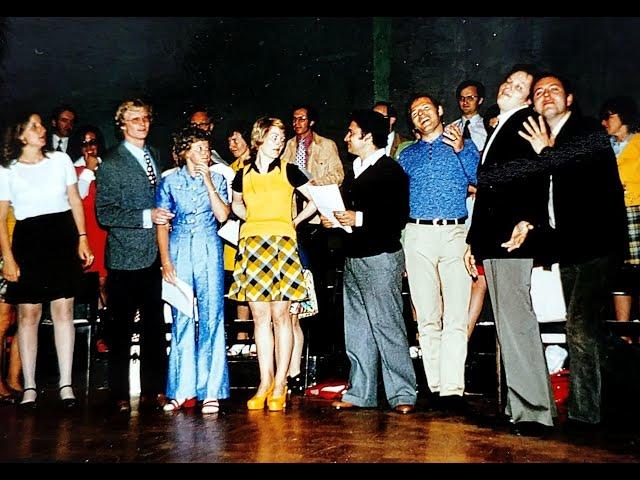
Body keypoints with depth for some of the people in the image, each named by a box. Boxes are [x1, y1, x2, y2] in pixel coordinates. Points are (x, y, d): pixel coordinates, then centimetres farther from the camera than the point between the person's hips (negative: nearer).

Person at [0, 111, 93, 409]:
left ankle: (66, 383, 4)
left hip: (63, 238, 1)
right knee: (28, 313, 0)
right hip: (27, 241, -1)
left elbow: (75, 201, 11)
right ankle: (29, 386, 8)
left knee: (63, 309, -1)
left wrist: (82, 239, 1)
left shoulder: (61, 160, 9)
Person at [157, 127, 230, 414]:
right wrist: (165, 260, -3)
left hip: (209, 252, 0)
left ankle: (211, 390, 3)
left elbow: (222, 215, -6)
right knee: (181, 318, 2)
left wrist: (208, 182, -7)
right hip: (179, 251, 0)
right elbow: (162, 225, 5)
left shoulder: (217, 179, 8)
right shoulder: (170, 181, 6)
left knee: (211, 316, -3)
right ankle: (181, 389, 11)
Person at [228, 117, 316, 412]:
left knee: (280, 315, -3)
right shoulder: (243, 174, 11)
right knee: (260, 317, 4)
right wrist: (254, 220, 14)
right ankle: (265, 382, 11)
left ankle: (280, 385, 3)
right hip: (252, 246, 3)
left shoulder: (288, 170, 3)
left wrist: (293, 222, 7)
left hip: (281, 244, -3)